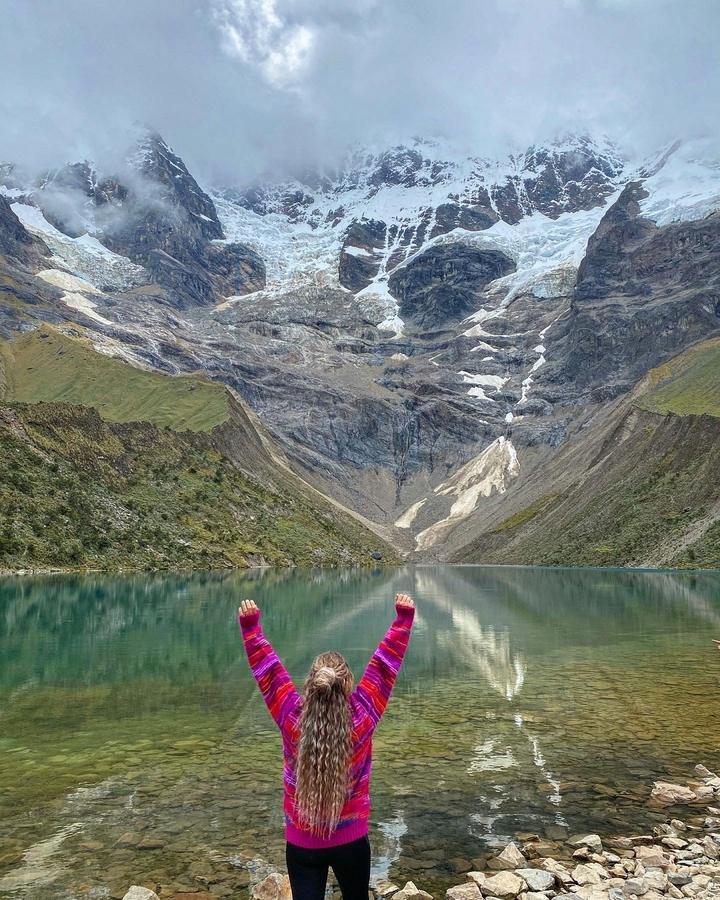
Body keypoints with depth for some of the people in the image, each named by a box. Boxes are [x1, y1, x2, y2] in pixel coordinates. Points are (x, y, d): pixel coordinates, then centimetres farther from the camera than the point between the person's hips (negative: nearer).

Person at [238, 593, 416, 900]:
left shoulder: (292, 720, -21)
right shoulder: (362, 719, -22)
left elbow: (267, 668, -15)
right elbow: (385, 664, -18)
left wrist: (250, 626, -12)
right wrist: (403, 619, -14)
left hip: (301, 844, 0)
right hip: (351, 841, 0)